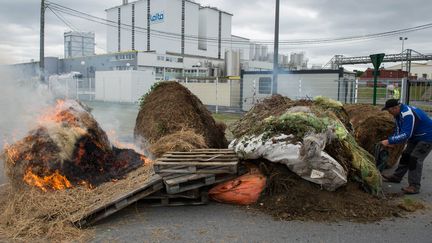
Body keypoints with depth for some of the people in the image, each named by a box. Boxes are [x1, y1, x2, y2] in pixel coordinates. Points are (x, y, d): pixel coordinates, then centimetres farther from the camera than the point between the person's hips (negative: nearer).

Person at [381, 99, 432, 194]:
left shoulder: (408, 115, -34)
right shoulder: (399, 113, -2)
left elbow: (405, 135, -37)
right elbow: (398, 130, 5)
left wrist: (389, 141, -34)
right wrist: (392, 141, -11)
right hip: (415, 136, 10)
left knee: (415, 159, -16)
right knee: (406, 155, 15)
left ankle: (414, 186, -11)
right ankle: (396, 177, 29)